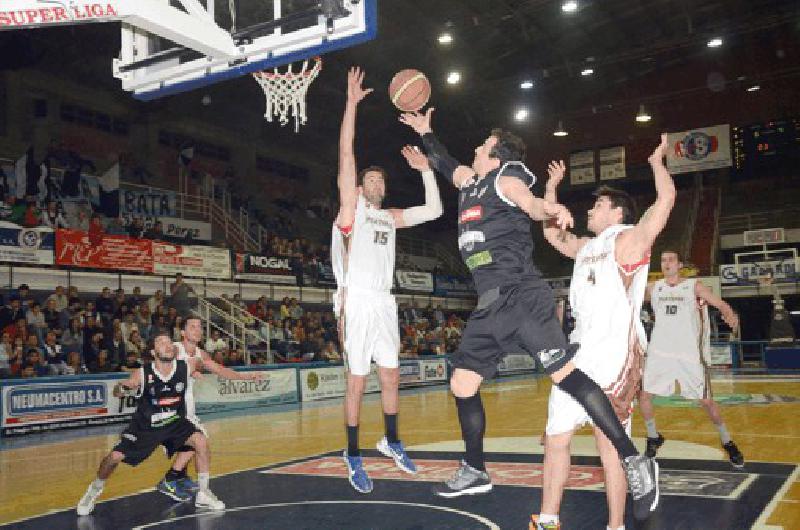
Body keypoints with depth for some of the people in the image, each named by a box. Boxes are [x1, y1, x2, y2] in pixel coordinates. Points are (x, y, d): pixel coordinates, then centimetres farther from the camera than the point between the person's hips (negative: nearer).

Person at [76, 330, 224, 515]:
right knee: (116, 456, -6)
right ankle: (94, 490, 28)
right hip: (145, 426, -1)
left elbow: (201, 361, 5)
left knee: (201, 441, -18)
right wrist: (120, 388, -44)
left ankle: (203, 494, -2)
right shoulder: (143, 374, -23)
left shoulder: (185, 367, -16)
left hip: (175, 422, 2)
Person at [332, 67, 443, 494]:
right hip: (357, 302, -6)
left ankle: (391, 441, 29)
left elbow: (434, 209, 15)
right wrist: (352, 102, -11)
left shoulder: (392, 217, 17)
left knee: (390, 377, 12)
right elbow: (346, 155, -7)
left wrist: (424, 169, 12)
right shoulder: (351, 208, 2)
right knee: (357, 382, -2)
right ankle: (353, 456, 10)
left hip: (384, 303, 6)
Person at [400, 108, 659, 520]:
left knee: (565, 375, -17)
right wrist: (424, 131, 49)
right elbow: (443, 163, 42)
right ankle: (474, 472, 25)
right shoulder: (469, 181, 22)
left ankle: (635, 462, -10)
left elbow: (529, 204, -22)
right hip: (490, 305, 9)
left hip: (521, 297, -9)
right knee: (462, 385, 10)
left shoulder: (505, 179, -1)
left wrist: (547, 209, -44)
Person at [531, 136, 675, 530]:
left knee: (608, 442, -5)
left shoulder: (629, 239, -2)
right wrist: (551, 186, 35)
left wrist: (657, 161, 2)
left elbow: (666, 198, -14)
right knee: (556, 438, 9)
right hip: (580, 353, 8)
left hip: (616, 354, -8)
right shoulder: (586, 246, 20)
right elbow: (551, 233, 35)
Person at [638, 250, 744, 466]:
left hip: (689, 354, -3)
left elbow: (720, 304, -9)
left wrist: (730, 315, -30)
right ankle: (653, 438, 21)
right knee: (643, 394, 0)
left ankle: (727, 442, 21)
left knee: (706, 400, 1)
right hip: (659, 352, 3)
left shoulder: (694, 286, -1)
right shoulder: (654, 288, 8)